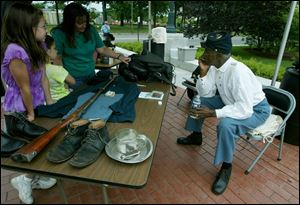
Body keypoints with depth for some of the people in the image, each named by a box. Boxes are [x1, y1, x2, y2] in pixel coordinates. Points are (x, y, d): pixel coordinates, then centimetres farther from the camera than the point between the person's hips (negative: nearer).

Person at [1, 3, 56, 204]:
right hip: (20, 110, -7)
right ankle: (26, 179, 34)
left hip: (36, 103, 7)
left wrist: (50, 102, 5)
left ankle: (32, 177, 36)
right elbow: (24, 87, -20)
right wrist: (30, 113, -10)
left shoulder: (36, 46, -1)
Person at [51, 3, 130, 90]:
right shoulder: (59, 34, -13)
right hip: (73, 79, -4)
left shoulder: (91, 30, -2)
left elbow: (102, 49, 4)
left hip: (91, 75, 4)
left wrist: (119, 56, -8)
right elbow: (57, 58, -10)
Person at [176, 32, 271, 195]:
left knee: (226, 124, -35)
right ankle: (196, 136, 24)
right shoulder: (215, 65, -11)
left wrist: (213, 113, -37)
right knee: (198, 100, 3)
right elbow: (205, 94, -5)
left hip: (255, 109, -8)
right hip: (232, 101, 8)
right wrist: (203, 72, -19)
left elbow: (245, 110, -37)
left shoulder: (238, 72, -35)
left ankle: (226, 168, -9)